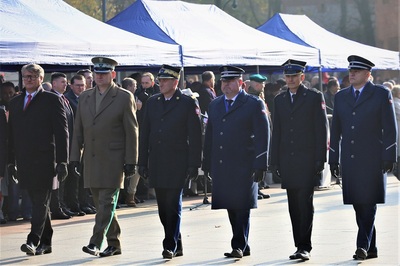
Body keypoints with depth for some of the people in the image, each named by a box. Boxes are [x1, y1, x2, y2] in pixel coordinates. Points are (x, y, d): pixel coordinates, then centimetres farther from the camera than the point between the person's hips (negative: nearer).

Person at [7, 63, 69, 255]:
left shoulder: (52, 100, -1)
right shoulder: (15, 102, 15)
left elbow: (61, 132, -4)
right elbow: (11, 134, 17)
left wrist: (62, 161, -10)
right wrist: (11, 161, 11)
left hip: (44, 159, -5)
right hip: (24, 161, 5)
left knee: (41, 202, -9)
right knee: (37, 202, 10)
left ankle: (33, 241, -15)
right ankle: (45, 242, 16)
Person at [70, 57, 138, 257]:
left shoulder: (124, 97, -3)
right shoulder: (84, 97, 13)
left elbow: (131, 132, -4)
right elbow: (78, 130, 14)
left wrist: (131, 161, -9)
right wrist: (75, 157, 7)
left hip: (113, 160, -6)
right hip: (91, 161, 6)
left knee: (107, 203, -9)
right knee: (101, 203, 9)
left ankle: (96, 243, -14)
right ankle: (114, 244, 18)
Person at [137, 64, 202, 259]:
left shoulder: (187, 103, -3)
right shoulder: (152, 102, 12)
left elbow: (195, 136, -5)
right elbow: (144, 134, 13)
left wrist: (194, 164, -10)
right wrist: (142, 162, 8)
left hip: (177, 163, -5)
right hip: (156, 163, 5)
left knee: (173, 205, -7)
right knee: (163, 207, 8)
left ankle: (170, 246, -3)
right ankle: (176, 244, 18)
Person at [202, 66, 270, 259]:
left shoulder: (254, 105, -1)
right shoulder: (214, 105, 16)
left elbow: (262, 136, -6)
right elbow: (209, 136, 19)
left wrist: (259, 165, -11)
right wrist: (207, 164, 14)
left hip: (244, 167, -5)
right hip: (221, 167, 5)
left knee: (242, 207, -6)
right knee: (231, 208, 6)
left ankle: (239, 246, -1)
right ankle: (244, 248, 14)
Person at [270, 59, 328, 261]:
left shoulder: (315, 97, 0)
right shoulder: (279, 99, 14)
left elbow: (322, 129, -2)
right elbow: (276, 132, 15)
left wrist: (320, 159, -8)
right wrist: (275, 161, 9)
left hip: (308, 160, -4)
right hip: (287, 161, 4)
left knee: (305, 204, -8)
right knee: (294, 206, 6)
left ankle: (305, 247, -7)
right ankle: (300, 246, 12)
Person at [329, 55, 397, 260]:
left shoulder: (381, 94, 1)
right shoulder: (341, 96, 14)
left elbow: (390, 128, -2)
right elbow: (335, 130, 15)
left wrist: (389, 157, -9)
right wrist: (333, 159, 11)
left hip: (372, 160, -4)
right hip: (349, 160, 5)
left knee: (369, 203, -10)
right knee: (358, 205, 5)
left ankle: (363, 245, -12)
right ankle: (371, 249, 13)